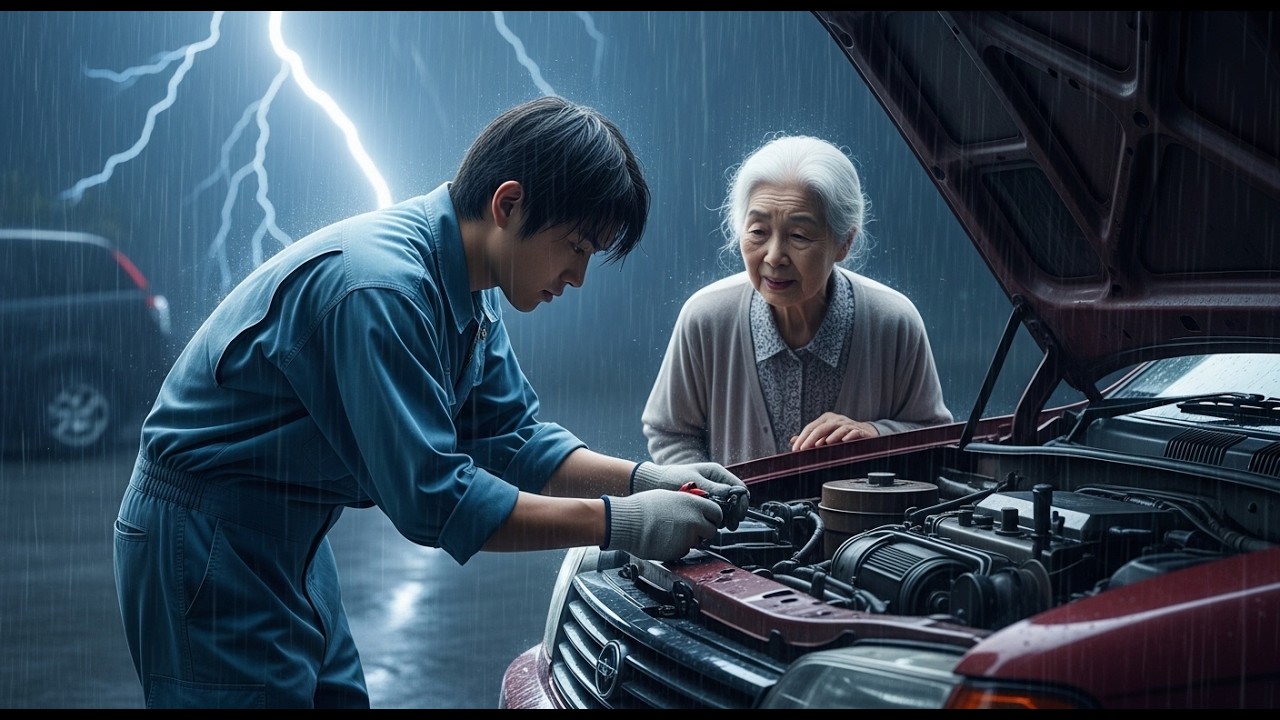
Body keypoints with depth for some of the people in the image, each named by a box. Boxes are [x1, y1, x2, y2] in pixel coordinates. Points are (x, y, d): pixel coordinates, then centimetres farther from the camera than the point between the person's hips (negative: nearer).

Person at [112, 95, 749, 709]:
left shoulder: (466, 289, 2)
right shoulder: (381, 286, -29)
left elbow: (511, 437, 7)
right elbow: (435, 499, -29)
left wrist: (648, 479, -6)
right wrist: (620, 523, -25)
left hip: (288, 540, 9)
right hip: (205, 543, -9)